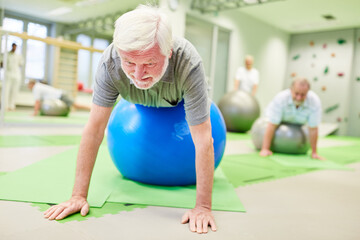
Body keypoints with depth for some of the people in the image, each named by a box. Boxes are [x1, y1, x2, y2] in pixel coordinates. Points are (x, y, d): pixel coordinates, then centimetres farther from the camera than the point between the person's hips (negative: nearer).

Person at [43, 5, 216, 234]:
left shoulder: (188, 63, -49)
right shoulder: (110, 63, -43)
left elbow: (203, 139, -46)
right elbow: (94, 129, -37)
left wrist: (203, 207, -44)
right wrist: (79, 196, -36)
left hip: (179, 95, -1)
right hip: (142, 100, 2)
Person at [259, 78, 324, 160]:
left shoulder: (315, 102, -36)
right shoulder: (281, 98, -40)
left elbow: (313, 129, -28)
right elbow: (272, 125, -38)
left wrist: (314, 153, -23)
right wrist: (265, 149, -39)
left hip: (300, 122, 2)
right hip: (282, 119, -2)